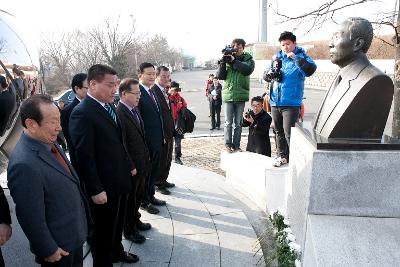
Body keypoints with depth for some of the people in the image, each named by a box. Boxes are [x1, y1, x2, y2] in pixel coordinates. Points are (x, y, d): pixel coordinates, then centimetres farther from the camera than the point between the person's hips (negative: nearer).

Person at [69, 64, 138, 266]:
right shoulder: (82, 113, -22)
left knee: (117, 223, 26)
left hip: (120, 180, 8)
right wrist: (95, 190, -20)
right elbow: (85, 157, -22)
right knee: (103, 230, 12)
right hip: (104, 187, -8)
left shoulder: (108, 106, 5)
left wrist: (128, 165, 16)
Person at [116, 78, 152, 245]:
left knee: (138, 195, 24)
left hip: (141, 163, 8)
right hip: (131, 167, -8)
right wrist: (130, 167, -18)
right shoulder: (119, 114, -23)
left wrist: (146, 159, 13)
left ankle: (135, 220, 44)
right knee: (130, 199, 11)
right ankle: (129, 230, 30)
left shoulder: (135, 109, 5)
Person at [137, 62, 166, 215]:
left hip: (157, 141, 8)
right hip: (145, 143, -8)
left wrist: (162, 136, 14)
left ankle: (151, 196, 36)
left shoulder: (153, 91, 10)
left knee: (154, 171, 20)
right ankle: (144, 202, 24)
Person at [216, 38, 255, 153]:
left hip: (241, 95, 0)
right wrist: (223, 63, -10)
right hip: (228, 94, 0)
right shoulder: (228, 58, 9)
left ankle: (236, 145, 14)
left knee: (238, 123, 7)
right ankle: (228, 144, 9)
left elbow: (248, 70, -16)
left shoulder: (248, 59, 6)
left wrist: (233, 61, -16)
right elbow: (220, 76, 3)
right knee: (228, 122, 2)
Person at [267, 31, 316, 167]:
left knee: (289, 132, -9)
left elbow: (311, 70, -24)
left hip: (291, 102, -6)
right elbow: (267, 76, 20)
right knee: (279, 131, 14)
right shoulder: (276, 57, 11)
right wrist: (270, 75, -3)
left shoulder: (301, 57, -4)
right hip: (275, 101, 6)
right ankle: (282, 156, 27)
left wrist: (296, 58, -29)